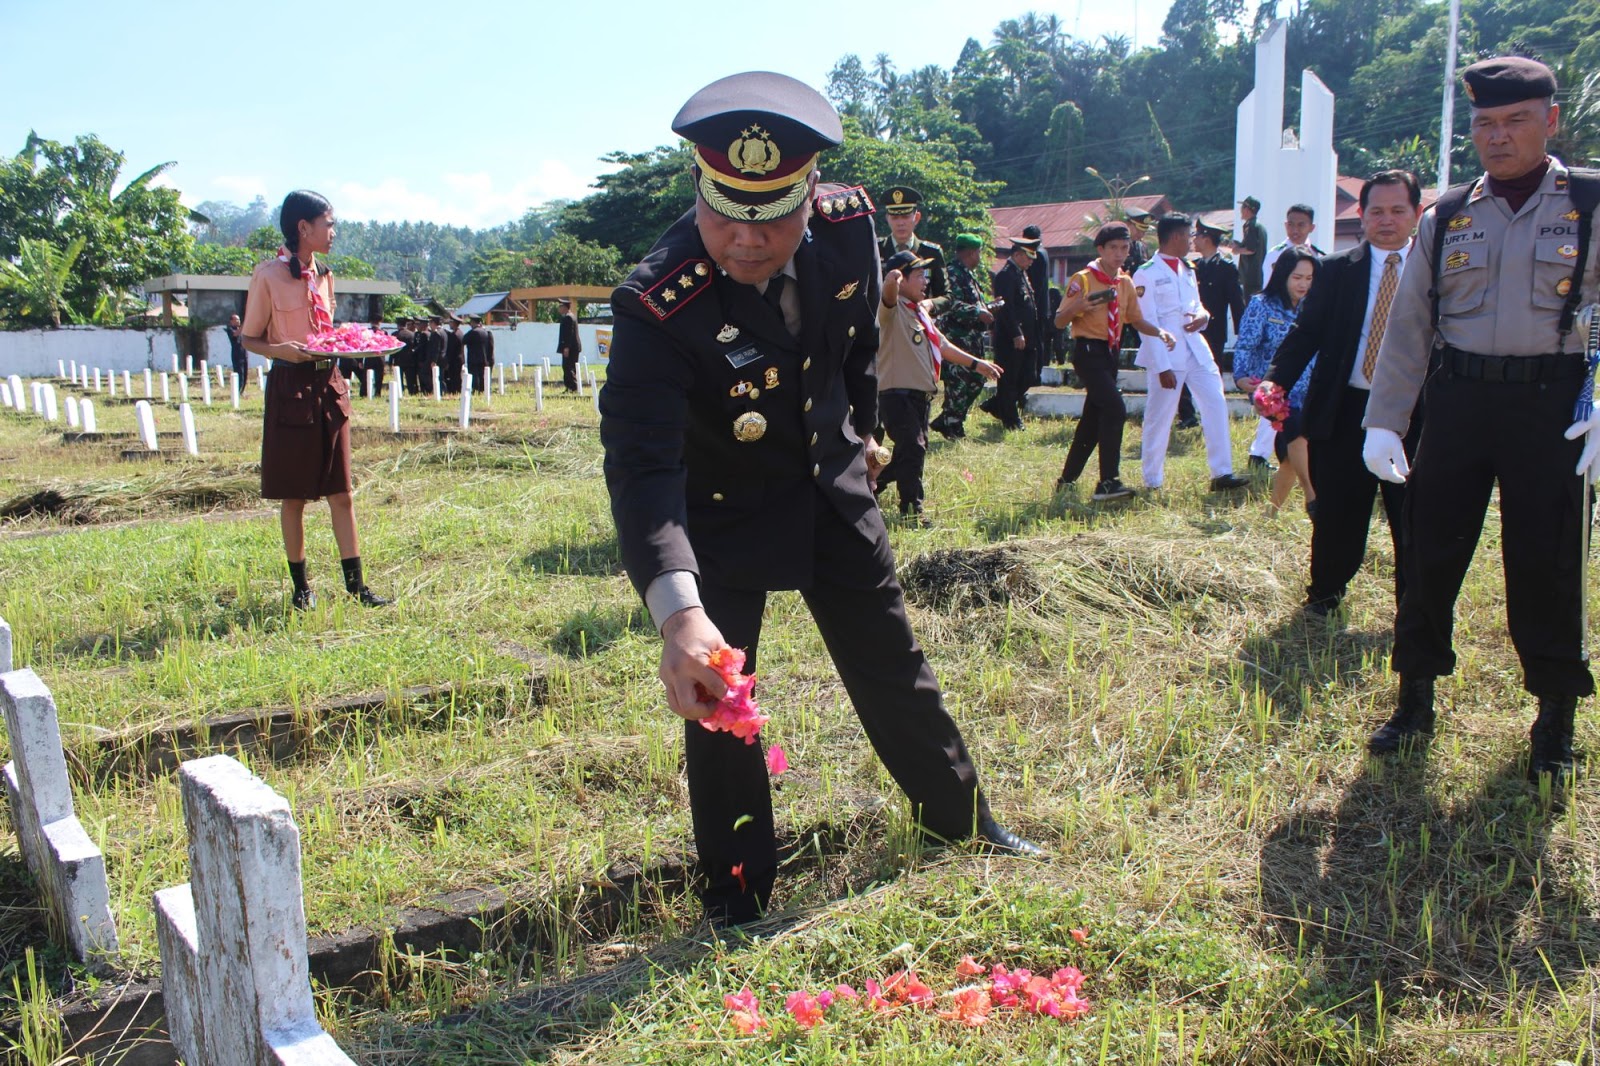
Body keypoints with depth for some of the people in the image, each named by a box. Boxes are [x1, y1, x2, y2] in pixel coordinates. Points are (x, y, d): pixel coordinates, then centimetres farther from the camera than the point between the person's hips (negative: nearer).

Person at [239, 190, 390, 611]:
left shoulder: (324, 274, 12)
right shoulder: (268, 275, -7)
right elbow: (251, 339, -4)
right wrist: (280, 350, -24)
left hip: (329, 385, 6)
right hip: (291, 388, -6)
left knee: (340, 489, 5)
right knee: (294, 495, 4)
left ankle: (355, 584, 9)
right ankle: (301, 585, 15)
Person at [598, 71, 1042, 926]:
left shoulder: (848, 227, -18)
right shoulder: (658, 306, -33)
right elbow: (641, 464, -42)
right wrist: (679, 614, -55)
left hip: (830, 484, 4)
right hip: (721, 510, -4)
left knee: (893, 670, 15)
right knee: (716, 701, 0)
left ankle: (964, 827, 37)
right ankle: (739, 905, 22)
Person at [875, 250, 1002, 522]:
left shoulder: (920, 311, 18)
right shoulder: (893, 310, -10)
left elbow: (942, 346, 27)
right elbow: (888, 294, -34)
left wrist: (975, 363, 28)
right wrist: (892, 280, -57)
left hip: (920, 395, 9)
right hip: (896, 394, -9)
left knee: (915, 449, 15)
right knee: (913, 448, -15)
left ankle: (872, 484, 32)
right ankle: (912, 510, -5)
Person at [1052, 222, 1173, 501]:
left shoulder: (1126, 283, 11)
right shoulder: (1083, 279, -8)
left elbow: (1136, 319, 18)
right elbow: (1059, 322, -9)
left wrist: (1159, 332, 0)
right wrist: (1078, 305, -28)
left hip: (1110, 353, 8)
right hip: (1088, 351, -8)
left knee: (1094, 417, 11)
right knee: (1115, 409, -20)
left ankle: (1067, 479, 23)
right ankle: (1108, 482, -17)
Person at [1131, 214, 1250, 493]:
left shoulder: (1187, 269, 16)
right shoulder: (1146, 274, -7)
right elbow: (1147, 324, -11)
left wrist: (1202, 316, -3)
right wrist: (1162, 366, -15)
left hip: (1196, 350, 7)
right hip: (1166, 355, -7)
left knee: (1216, 405, -1)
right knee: (1159, 418, -1)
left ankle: (1221, 474, 4)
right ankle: (1152, 483, 10)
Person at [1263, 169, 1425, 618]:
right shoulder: (1337, 270, 6)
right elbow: (1306, 332, 1)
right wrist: (1277, 381, -14)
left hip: (1412, 416, 0)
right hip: (1345, 413, 0)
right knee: (1337, 517, 9)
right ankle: (1324, 594, 29)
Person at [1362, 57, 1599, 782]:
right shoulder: (1447, 219, 8)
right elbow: (1407, 328, 8)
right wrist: (1383, 422, 1)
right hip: (1456, 399, 2)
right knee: (1431, 553, 5)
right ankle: (1415, 698, 20)